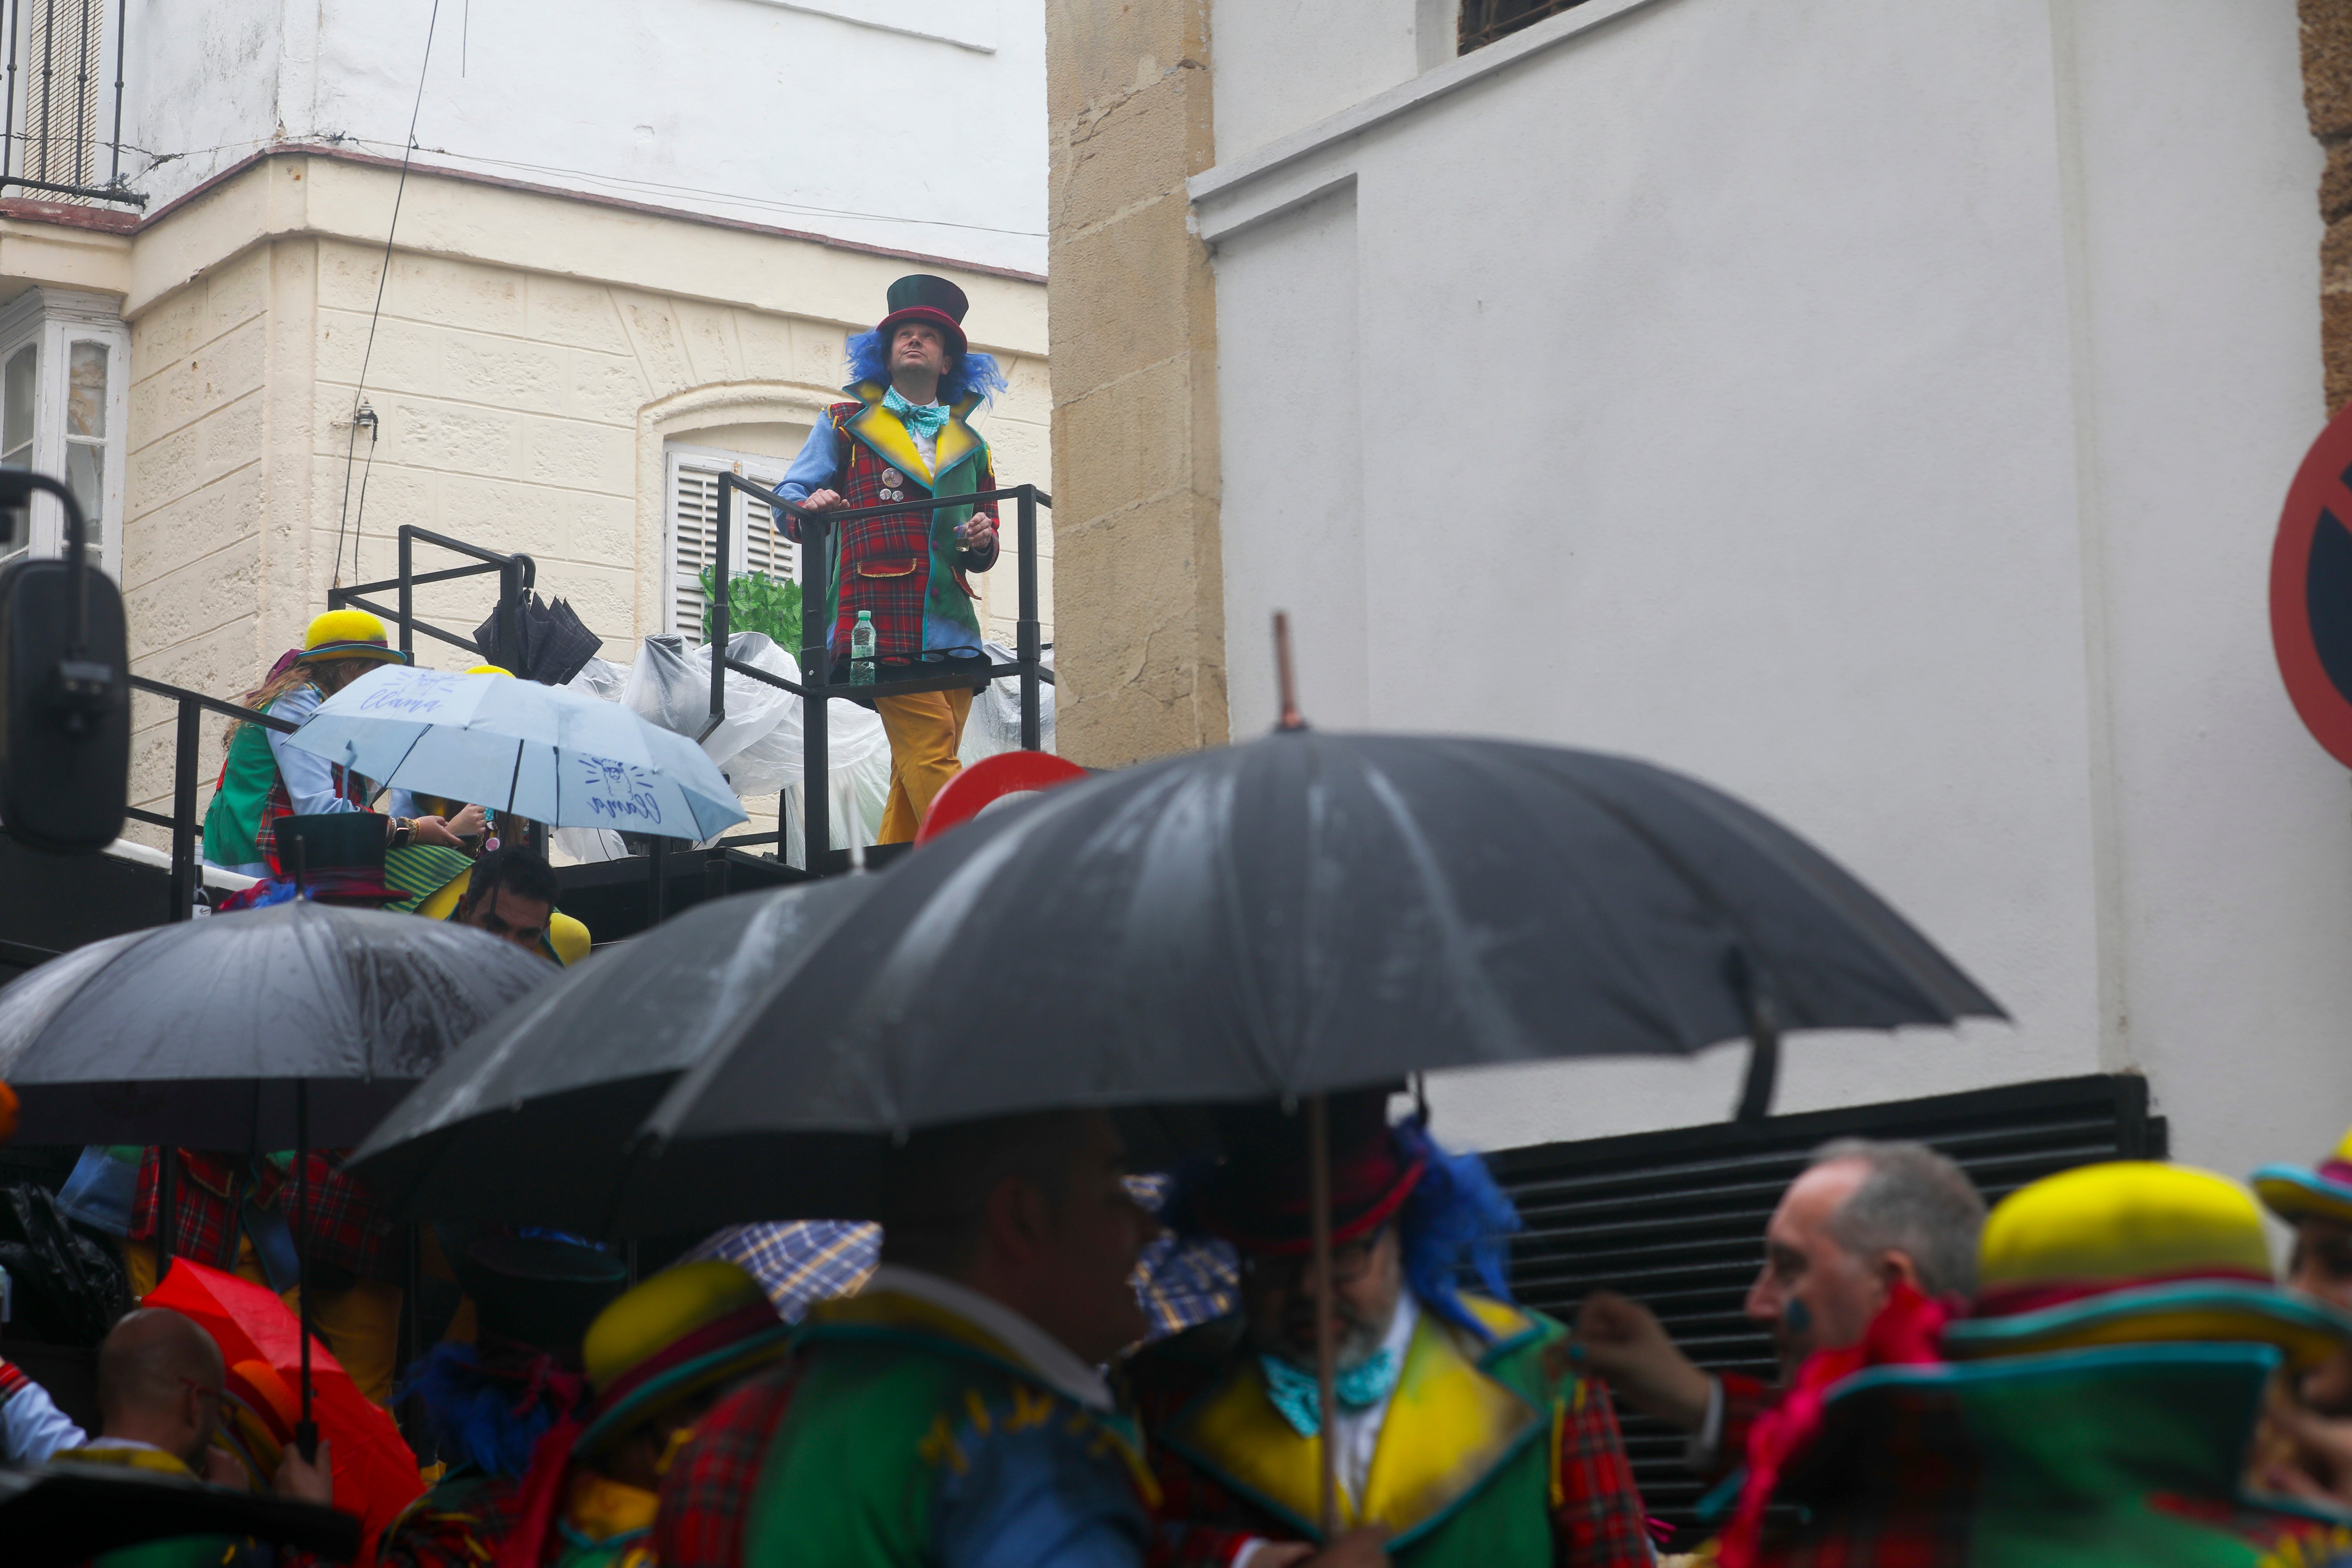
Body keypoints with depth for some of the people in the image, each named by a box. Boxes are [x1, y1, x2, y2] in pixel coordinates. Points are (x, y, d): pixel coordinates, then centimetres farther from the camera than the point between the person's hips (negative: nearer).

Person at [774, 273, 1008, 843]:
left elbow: (982, 551, 25)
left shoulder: (968, 446, 26)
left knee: (915, 773, -2)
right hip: (882, 622, -4)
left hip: (951, 625, 4)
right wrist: (809, 507, -13)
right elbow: (789, 495, 11)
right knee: (931, 756, -17)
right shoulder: (846, 424, 17)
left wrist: (981, 543, 0)